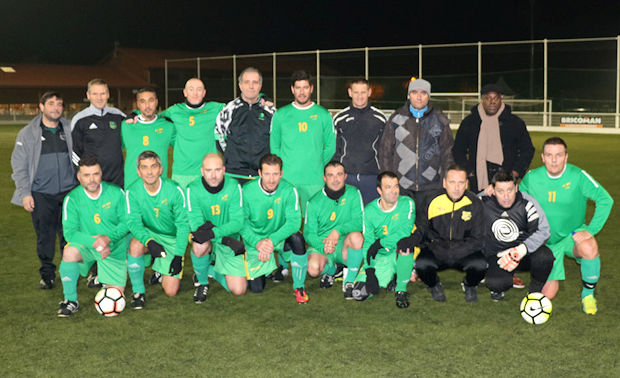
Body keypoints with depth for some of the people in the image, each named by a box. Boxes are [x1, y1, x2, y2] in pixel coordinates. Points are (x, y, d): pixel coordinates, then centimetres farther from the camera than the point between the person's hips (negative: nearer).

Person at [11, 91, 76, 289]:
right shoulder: (28, 133, 4)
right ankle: (47, 274, 18)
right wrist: (25, 193, -4)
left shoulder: (70, 130, 9)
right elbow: (19, 167, 4)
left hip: (69, 192, 1)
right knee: (45, 237, 3)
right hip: (41, 195, -1)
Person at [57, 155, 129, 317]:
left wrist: (109, 238, -24)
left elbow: (127, 222, -6)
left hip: (115, 248, 1)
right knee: (70, 251, -35)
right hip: (86, 246, -1)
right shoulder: (72, 199, -12)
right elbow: (70, 232, -17)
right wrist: (94, 242, -32)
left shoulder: (116, 193, -9)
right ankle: (71, 300, -17)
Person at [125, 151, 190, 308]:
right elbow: (133, 222, -21)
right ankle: (138, 291, -15)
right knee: (135, 245, -37)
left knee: (171, 291, -7)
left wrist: (178, 255, -18)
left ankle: (162, 269, 30)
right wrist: (149, 241, -40)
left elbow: (183, 225, -13)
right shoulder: (133, 192, -14)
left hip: (173, 239, -1)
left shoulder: (174, 190, -18)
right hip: (149, 234, 1)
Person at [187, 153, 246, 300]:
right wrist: (225, 239, -33)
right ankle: (202, 281, -6)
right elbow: (196, 223, -20)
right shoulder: (193, 189, -14)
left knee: (239, 290, -10)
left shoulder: (234, 186, -11)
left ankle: (210, 270, 21)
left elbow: (238, 222, -15)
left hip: (229, 240, 1)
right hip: (207, 239, -1)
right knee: (200, 246, -39)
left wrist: (215, 232, -34)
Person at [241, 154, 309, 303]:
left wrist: (272, 240, -37)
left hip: (280, 237, 0)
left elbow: (294, 221, -24)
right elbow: (241, 223, -13)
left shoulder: (289, 190, -17)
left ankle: (299, 286, -15)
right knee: (256, 288, -5)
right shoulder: (247, 191, -16)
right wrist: (257, 242, -30)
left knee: (297, 237, -35)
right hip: (255, 240, 0)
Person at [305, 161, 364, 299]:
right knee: (313, 268, -31)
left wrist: (338, 231, -28)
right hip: (321, 245, 1)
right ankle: (331, 270, 9)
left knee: (356, 236, -35)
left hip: (345, 246, 0)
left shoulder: (353, 193, -1)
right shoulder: (314, 202, -1)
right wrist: (322, 245, -24)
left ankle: (350, 281, -16)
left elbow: (359, 221, -11)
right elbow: (308, 232, -3)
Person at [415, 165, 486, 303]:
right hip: (436, 253, 0)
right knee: (421, 264, -31)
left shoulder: (474, 203, -7)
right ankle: (434, 286, 8)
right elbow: (421, 230, 4)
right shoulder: (432, 201, -6)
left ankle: (470, 286, 9)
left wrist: (455, 252, -17)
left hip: (464, 254, 0)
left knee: (480, 265, -31)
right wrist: (436, 246, -12)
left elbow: (478, 239, -5)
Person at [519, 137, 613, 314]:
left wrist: (591, 230, -23)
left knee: (589, 248, -39)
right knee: (548, 295, -3)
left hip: (573, 234, -1)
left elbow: (605, 200, -17)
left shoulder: (578, 176, -15)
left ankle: (588, 294, -10)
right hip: (546, 242, 2)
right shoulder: (531, 177, -8)